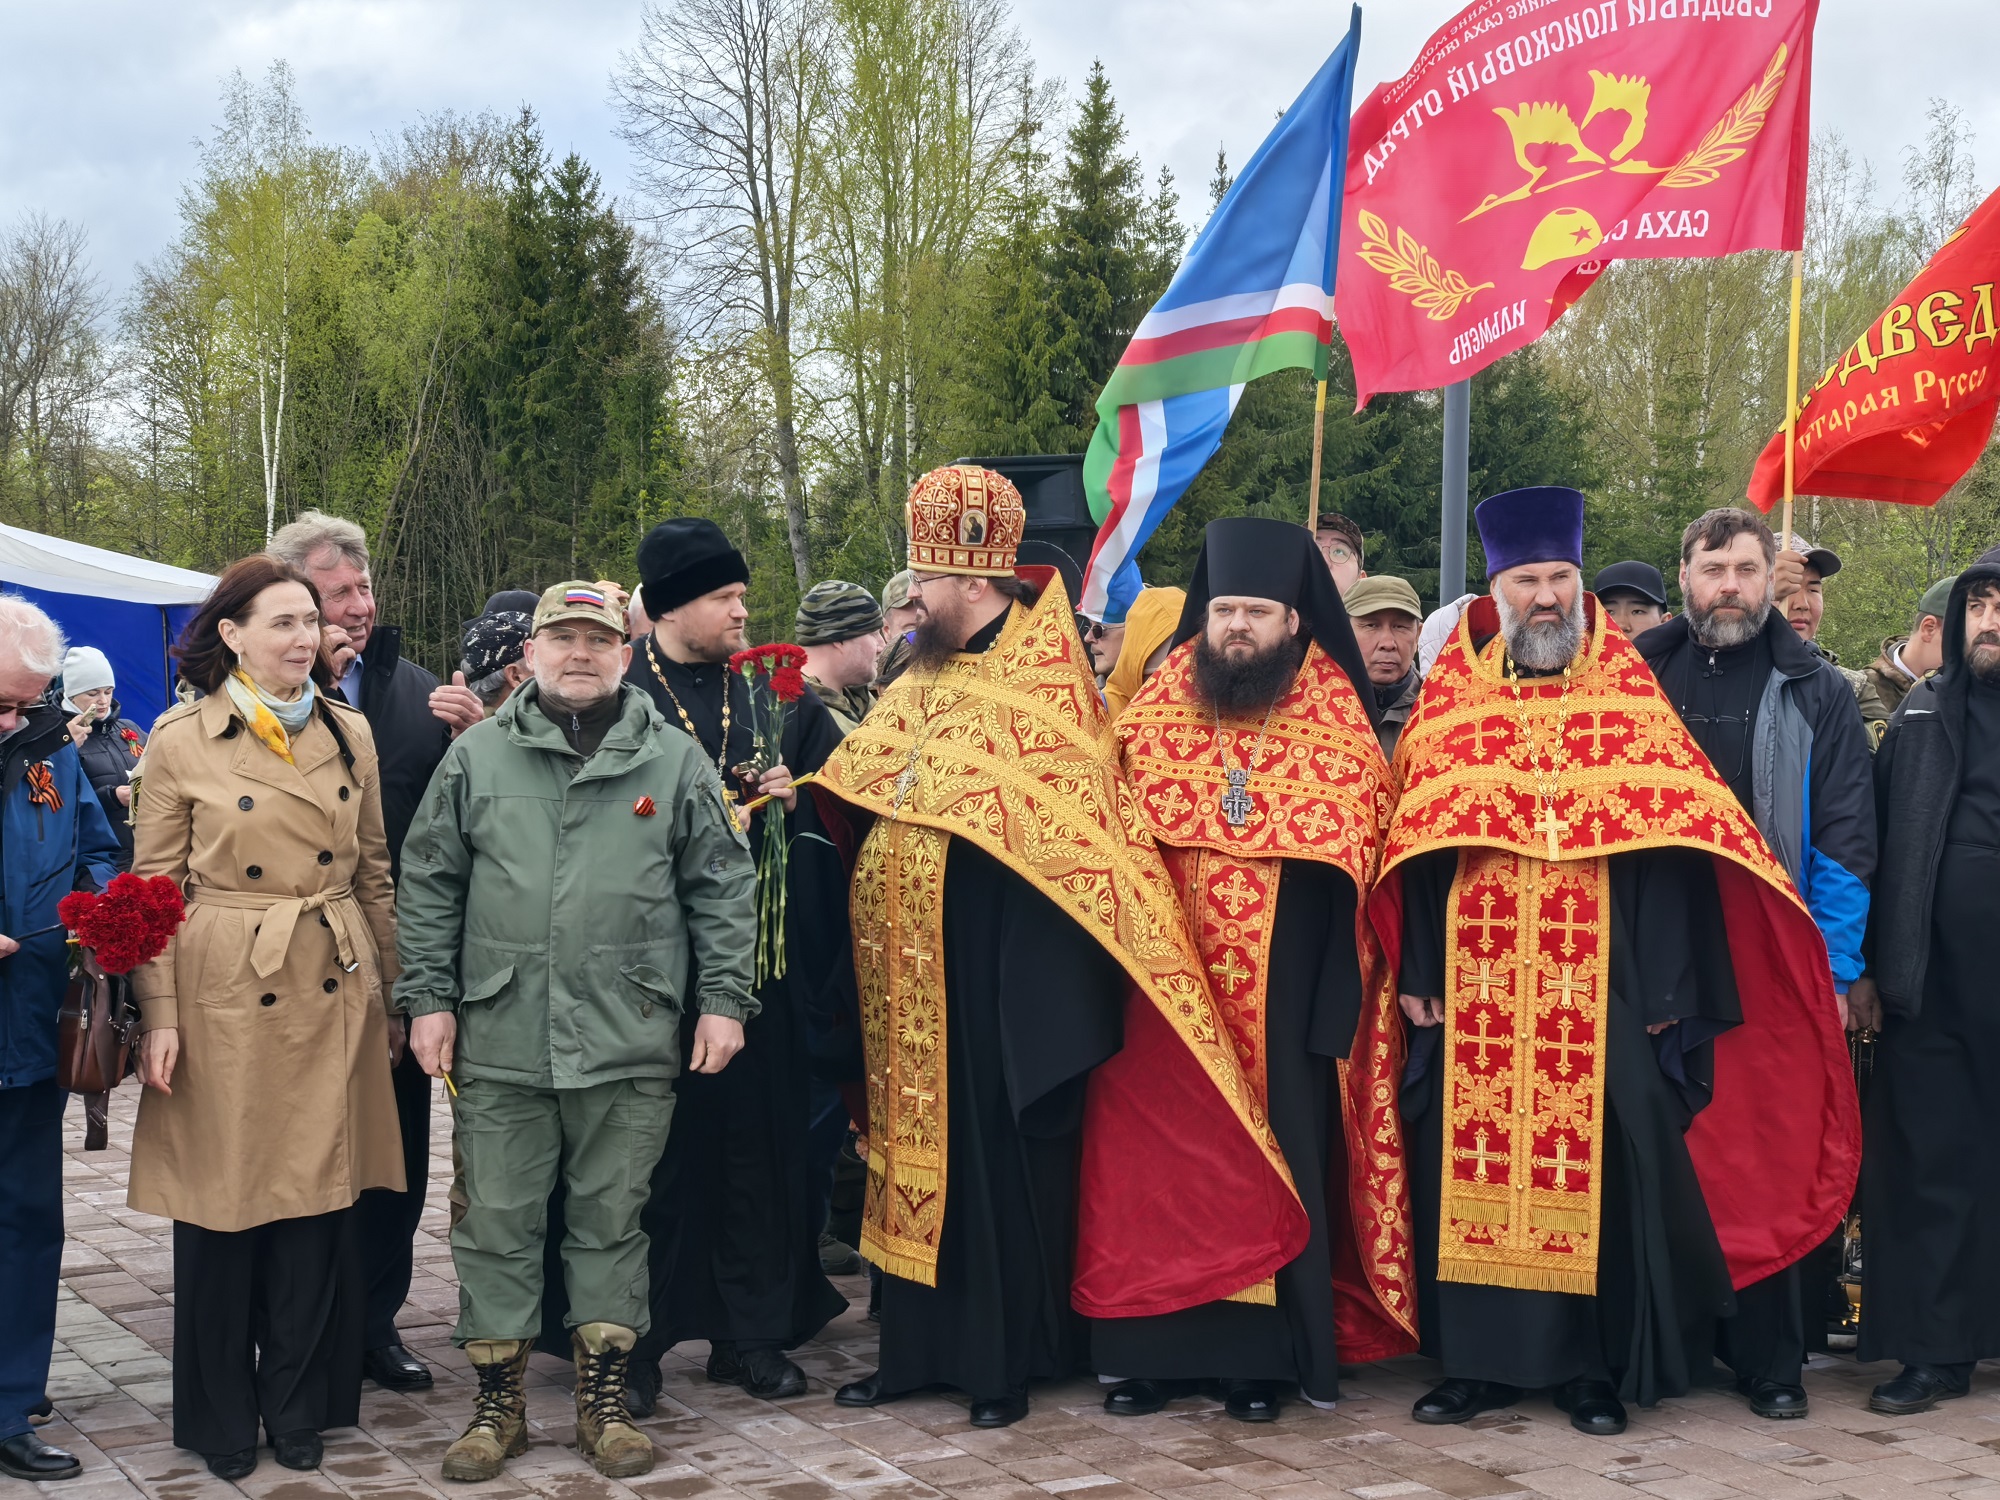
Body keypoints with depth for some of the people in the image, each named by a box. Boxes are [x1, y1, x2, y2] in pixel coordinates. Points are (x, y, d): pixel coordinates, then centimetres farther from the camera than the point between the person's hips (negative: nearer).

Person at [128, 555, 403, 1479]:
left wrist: (390, 993, 11)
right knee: (221, 1207, 5)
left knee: (318, 1201, 7)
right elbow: (155, 887, -3)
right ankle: (223, 1418, 21)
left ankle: (298, 1404, 23)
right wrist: (159, 1015, -9)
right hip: (225, 994, -3)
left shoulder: (350, 735, 7)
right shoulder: (182, 739, -3)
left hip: (333, 995, 3)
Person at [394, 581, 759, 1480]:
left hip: (630, 1041, 0)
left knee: (611, 1220, 9)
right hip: (498, 1041, 1)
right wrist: (428, 997, 2)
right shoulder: (476, 756, 6)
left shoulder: (675, 761, 5)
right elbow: (429, 884, 8)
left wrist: (723, 998, 0)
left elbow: (722, 889, 6)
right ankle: (498, 1400, 19)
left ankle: (603, 1398, 21)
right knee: (497, 1222, 6)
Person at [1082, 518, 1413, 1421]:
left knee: (1276, 1157, 2)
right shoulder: (1158, 710, 6)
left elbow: (1360, 863, 1)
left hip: (1285, 993, -1)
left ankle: (1265, 1354, 13)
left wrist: (1342, 1000, -7)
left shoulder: (1337, 727, 2)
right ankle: (1157, 1344, 14)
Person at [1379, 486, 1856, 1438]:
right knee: (1471, 1166, 2)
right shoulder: (1450, 705, 10)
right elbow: (1416, 848, 6)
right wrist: (1418, 975, -1)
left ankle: (1595, 1367, 11)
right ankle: (1480, 1360, 14)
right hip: (1474, 994, 2)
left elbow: (1671, 846, 0)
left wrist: (1665, 986, -8)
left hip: (1600, 994, -1)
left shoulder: (1631, 703, 5)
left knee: (1601, 1170, -1)